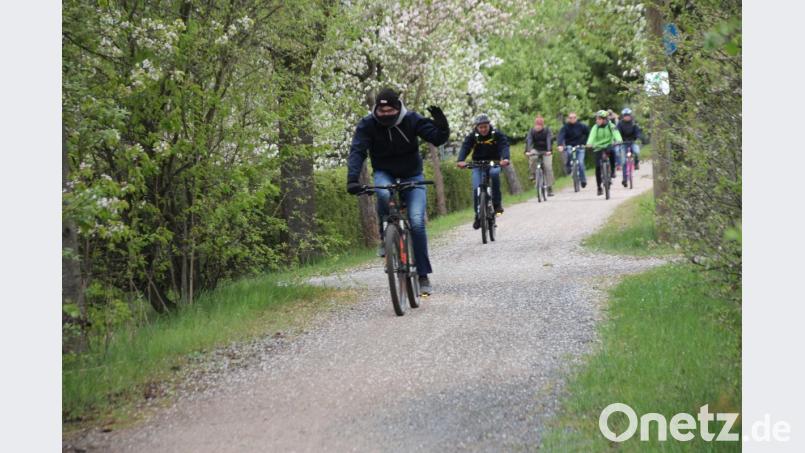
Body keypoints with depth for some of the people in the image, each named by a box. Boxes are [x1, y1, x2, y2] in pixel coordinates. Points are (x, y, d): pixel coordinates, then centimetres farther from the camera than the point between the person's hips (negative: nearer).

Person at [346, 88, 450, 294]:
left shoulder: (411, 120, -16)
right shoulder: (368, 124, -17)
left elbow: (437, 139, -21)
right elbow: (357, 152, -26)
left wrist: (442, 126, -45)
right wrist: (352, 180, -42)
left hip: (412, 175, 0)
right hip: (384, 173, 0)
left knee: (417, 221, -17)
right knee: (384, 193, -38)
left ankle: (423, 275, -6)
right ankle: (385, 237, -12)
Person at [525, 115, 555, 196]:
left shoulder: (547, 130, -13)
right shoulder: (532, 131, -10)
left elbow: (549, 140, -25)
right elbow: (528, 141, -22)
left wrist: (549, 150, -42)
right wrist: (527, 151, -39)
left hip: (545, 151, -1)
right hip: (536, 150, 1)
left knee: (548, 167, -14)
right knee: (532, 157, -35)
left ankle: (550, 188, -8)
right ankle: (532, 174, -14)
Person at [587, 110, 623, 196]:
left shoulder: (611, 126, -8)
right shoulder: (595, 127, -7)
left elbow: (616, 134, -24)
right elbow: (592, 136, -22)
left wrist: (618, 140, -47)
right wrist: (589, 144, -44)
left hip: (609, 146, -1)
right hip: (598, 148, 1)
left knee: (612, 152, -37)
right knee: (598, 167, -9)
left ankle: (612, 171, -14)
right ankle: (599, 188, 2)